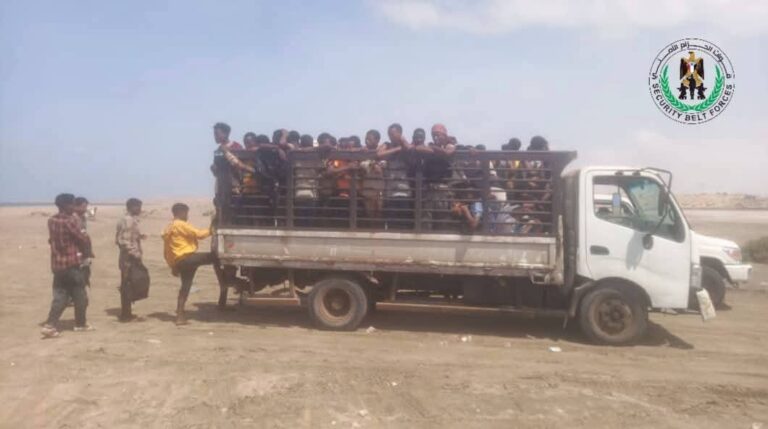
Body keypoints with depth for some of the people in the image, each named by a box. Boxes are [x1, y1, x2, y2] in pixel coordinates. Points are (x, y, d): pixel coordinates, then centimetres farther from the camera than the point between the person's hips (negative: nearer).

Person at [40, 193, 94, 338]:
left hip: (57, 264, 7)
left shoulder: (51, 221, 7)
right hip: (71, 263, -6)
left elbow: (52, 240, 14)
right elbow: (84, 239, -13)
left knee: (59, 296, 10)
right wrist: (88, 251, 8)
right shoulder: (70, 220, -14)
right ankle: (80, 323, 20)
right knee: (80, 296, 9)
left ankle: (50, 325, -1)